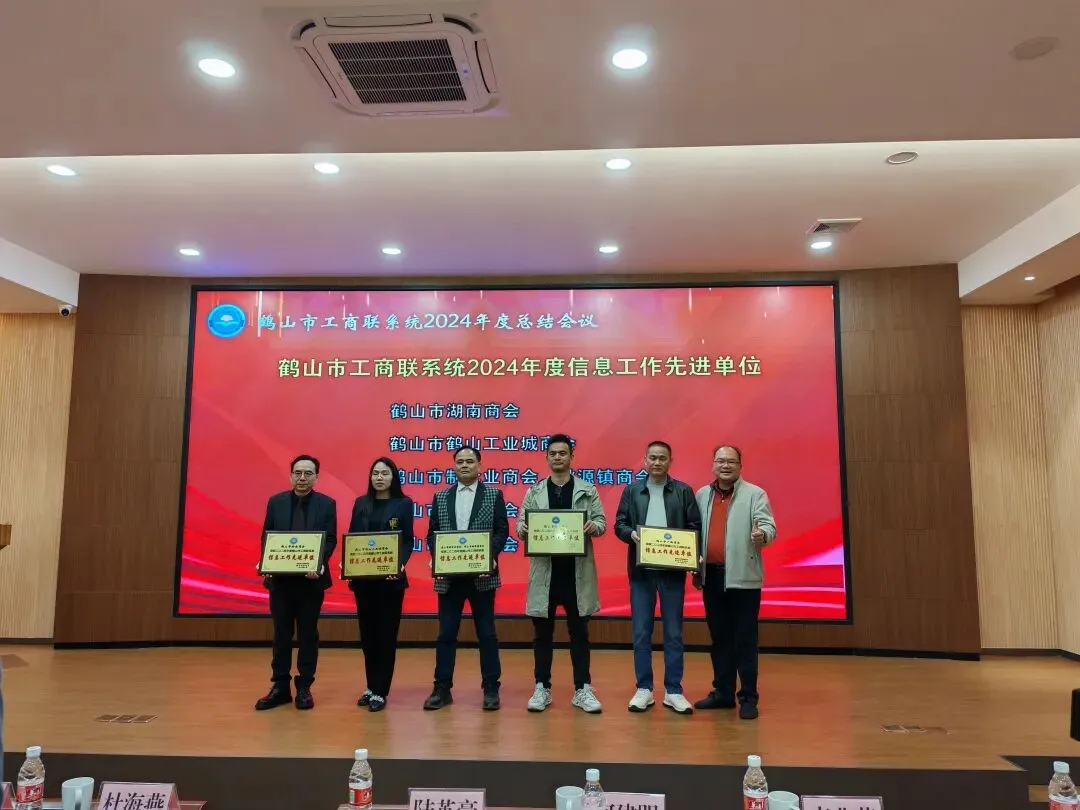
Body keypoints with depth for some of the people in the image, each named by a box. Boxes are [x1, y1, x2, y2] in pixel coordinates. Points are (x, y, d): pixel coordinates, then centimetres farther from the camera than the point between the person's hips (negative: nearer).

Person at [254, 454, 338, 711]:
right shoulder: (276, 502, 6)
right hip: (280, 577, 2)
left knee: (308, 634, 6)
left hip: (311, 578, -2)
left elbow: (330, 540, -4)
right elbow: (266, 537, 5)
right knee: (281, 633, 9)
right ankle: (280, 686, 19)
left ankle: (304, 687, 16)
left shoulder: (327, 504, 0)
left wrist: (319, 565, -21)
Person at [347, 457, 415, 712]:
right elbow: (351, 537, 6)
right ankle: (371, 686, 24)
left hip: (390, 578, -3)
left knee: (386, 634, 2)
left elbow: (407, 541, -4)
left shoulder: (403, 503, -1)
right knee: (367, 633, 11)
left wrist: (400, 564, -22)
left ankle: (380, 691, 10)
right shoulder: (361, 503, 8)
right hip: (363, 577, 4)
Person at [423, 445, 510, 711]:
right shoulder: (441, 497, 10)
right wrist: (437, 558, -8)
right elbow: (432, 533, 8)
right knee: (446, 634, 7)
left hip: (482, 574, -2)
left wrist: (490, 557, -17)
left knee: (486, 633, 5)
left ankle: (490, 688, 16)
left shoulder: (494, 494, 3)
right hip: (449, 575, 2)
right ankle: (442, 689, 17)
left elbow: (502, 531, -2)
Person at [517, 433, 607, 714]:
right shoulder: (534, 492, 8)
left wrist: (592, 526, -20)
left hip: (577, 570, -1)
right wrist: (523, 529, -18)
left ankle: (582, 690, 16)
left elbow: (602, 522, 2)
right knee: (542, 633, 8)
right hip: (544, 570, 1)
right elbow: (521, 524, 5)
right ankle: (542, 688, 19)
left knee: (579, 632, 7)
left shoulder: (588, 490, 5)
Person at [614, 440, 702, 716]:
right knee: (641, 633, 6)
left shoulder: (683, 491, 4)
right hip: (641, 570, 1)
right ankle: (644, 689, 17)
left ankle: (673, 691, 17)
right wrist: (631, 533, -15)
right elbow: (619, 525, 5)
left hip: (673, 570, -1)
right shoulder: (632, 490, 8)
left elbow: (695, 527, 1)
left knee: (673, 633, 6)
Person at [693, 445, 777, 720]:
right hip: (711, 576, 5)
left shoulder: (755, 494, -1)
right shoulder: (702, 495, 12)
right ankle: (722, 692, 23)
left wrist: (761, 535, -32)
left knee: (744, 640, 0)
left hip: (743, 577, -4)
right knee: (719, 638, 12)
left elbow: (768, 526, -9)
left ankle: (748, 697, 9)